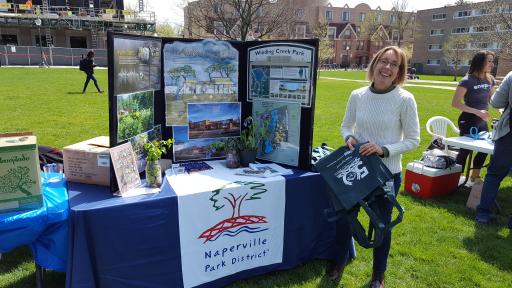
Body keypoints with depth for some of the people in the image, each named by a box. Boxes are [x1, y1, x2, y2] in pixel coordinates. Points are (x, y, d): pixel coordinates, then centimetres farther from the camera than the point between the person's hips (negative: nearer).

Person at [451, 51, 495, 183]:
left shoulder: (490, 79, 2)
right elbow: (455, 103, -21)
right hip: (468, 121, -7)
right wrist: (477, 112, -23)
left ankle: (475, 176, 32)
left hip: (482, 121, 7)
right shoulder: (467, 81, -18)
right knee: (465, 150, 0)